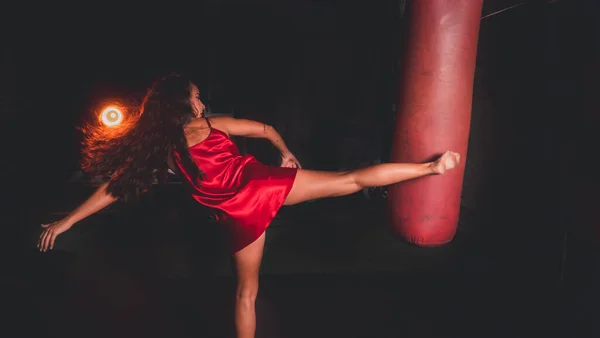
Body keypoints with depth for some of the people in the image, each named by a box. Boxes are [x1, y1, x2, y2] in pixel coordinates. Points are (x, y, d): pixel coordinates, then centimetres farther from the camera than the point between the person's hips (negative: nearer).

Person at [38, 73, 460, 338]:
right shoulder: (210, 124, 8)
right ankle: (430, 167, -3)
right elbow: (265, 129, 13)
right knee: (350, 179, -3)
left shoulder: (157, 149, 8)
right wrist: (286, 153, 33)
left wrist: (65, 222, 15)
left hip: (239, 216, 1)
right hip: (264, 185, -1)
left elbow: (114, 187, 8)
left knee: (246, 292, 17)